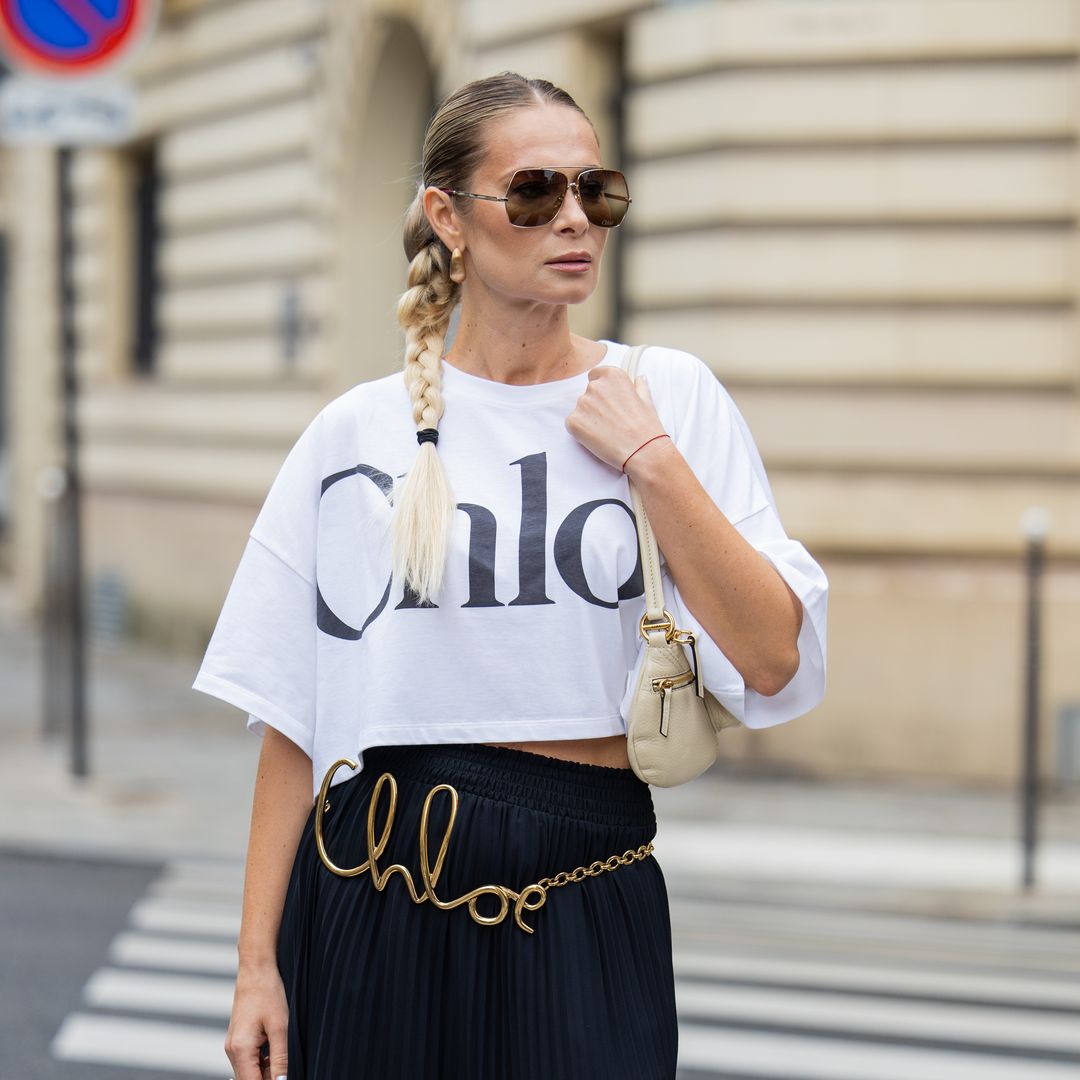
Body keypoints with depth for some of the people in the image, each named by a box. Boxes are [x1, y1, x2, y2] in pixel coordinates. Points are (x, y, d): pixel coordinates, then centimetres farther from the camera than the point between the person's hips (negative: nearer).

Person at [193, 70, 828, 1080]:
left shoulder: (669, 396, 2)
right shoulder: (356, 434, 2)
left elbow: (774, 663, -7)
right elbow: (291, 721, 4)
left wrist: (649, 461, -11)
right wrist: (257, 963, 1)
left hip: (585, 903, 0)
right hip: (378, 892, 0)